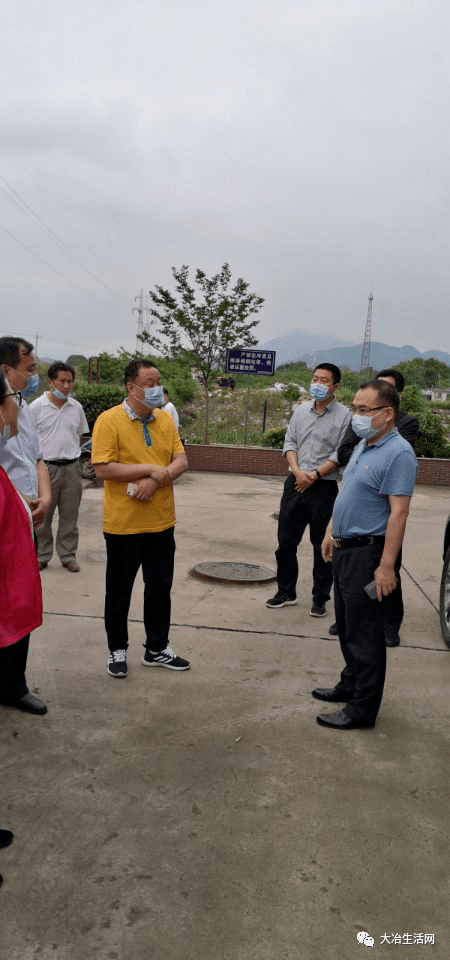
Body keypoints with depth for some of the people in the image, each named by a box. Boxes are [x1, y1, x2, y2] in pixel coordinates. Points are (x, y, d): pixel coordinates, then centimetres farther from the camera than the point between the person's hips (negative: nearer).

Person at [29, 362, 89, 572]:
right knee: (42, 516, 4)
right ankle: (41, 555, 18)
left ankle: (68, 555, 21)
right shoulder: (36, 407, -4)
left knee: (70, 515, 9)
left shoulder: (76, 407, 8)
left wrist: (72, 455, 10)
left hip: (71, 468, 3)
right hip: (45, 467, -3)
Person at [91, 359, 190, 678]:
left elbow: (181, 461, 1)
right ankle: (118, 650, 28)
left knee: (160, 587, 15)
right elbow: (103, 469, -19)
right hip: (123, 524, -5)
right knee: (119, 591, 10)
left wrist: (157, 480, -17)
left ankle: (157, 649, 30)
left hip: (162, 522, 5)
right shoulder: (109, 420, -11)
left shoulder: (165, 419, 6)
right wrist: (151, 468, -20)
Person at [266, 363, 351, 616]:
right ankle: (286, 591, 25)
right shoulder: (301, 410, 10)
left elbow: (341, 453, -9)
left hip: (324, 487, -4)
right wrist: (297, 470, -8)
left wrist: (314, 475, -14)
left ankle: (320, 599, 18)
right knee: (286, 541, 10)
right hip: (295, 483, 5)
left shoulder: (344, 415, -5)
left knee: (322, 546, 5)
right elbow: (290, 442, 8)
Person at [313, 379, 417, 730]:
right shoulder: (363, 445, 11)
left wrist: (386, 567, -26)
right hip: (344, 549, 9)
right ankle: (351, 684, 36)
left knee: (364, 634, 1)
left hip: (367, 553, -9)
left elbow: (399, 513, -23)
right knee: (347, 626, 20)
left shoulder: (398, 453, -19)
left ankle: (363, 708, 13)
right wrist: (331, 533, 18)